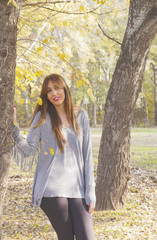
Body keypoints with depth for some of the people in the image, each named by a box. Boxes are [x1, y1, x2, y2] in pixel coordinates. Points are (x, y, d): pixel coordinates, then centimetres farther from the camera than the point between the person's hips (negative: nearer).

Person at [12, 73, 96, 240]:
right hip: (52, 189, -2)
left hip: (77, 188, 2)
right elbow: (30, 150, -3)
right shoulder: (43, 117, 3)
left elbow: (87, 155, 9)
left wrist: (90, 191, 4)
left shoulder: (81, 115, 9)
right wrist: (14, 128, -18)